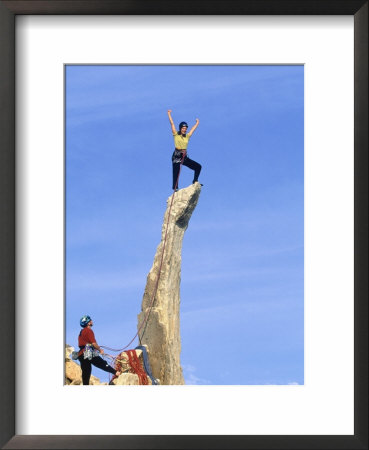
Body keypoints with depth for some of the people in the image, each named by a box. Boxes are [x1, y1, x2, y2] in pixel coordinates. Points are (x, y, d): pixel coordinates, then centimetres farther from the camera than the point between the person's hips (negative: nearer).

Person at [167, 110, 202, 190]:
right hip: (176, 156, -5)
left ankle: (195, 181, 7)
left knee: (198, 166, -1)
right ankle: (175, 187, -15)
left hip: (185, 157, 5)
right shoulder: (176, 135, 3)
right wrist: (169, 114, 10)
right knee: (176, 172, -14)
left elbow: (193, 129, 29)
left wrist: (197, 123, 43)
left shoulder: (187, 136, 14)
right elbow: (172, 123, 6)